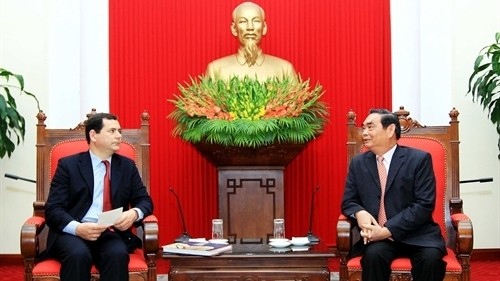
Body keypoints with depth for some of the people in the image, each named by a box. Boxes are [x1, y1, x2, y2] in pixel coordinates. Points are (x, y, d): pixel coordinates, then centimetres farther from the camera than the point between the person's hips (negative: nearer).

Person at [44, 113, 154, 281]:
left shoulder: (127, 166, 16)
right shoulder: (68, 165, 5)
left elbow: (144, 200, 14)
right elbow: (53, 209, -2)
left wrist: (135, 213, -12)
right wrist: (77, 228, -22)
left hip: (111, 233, 2)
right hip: (73, 233, -2)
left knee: (118, 254, -33)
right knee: (78, 254, -36)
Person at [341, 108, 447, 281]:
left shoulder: (419, 159, -1)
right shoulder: (358, 163, 11)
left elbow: (424, 204, -9)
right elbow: (348, 201, 12)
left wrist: (388, 230, -18)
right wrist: (359, 213, -14)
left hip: (415, 234, -2)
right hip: (376, 235, 2)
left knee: (431, 257, -31)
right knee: (373, 254, -31)